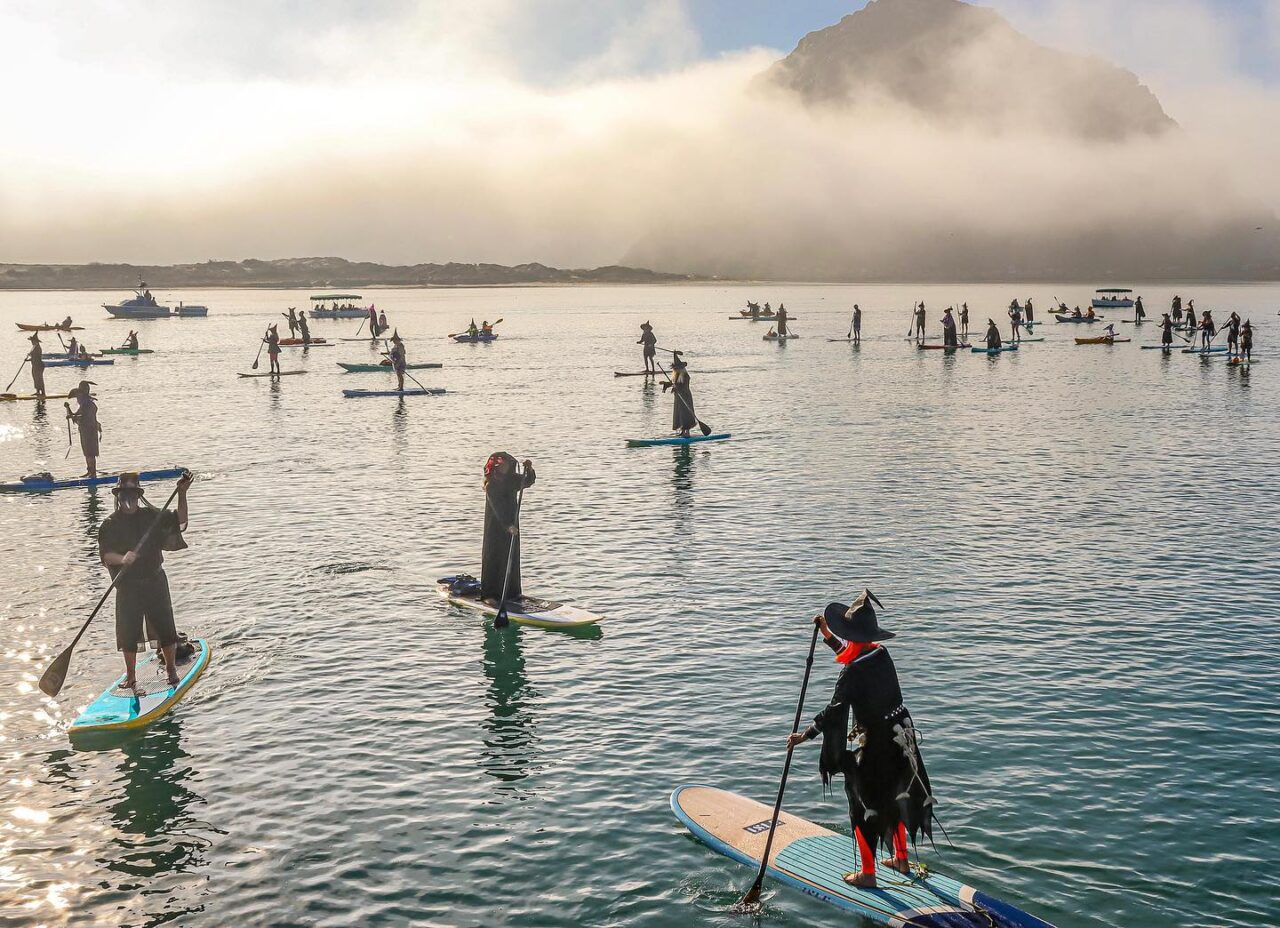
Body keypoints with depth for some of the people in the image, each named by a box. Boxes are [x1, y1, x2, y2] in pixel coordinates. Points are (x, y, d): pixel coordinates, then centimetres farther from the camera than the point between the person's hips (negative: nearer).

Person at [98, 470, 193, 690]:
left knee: (165, 628, 3)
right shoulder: (109, 524, -2)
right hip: (127, 587, -1)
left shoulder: (151, 516, 3)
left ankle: (171, 670, 19)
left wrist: (182, 494, -7)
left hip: (155, 582, 1)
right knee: (128, 633, 4)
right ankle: (130, 676, 20)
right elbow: (105, 554, -10)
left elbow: (180, 521, 3)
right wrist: (121, 559, -31)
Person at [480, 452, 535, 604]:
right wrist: (508, 525, -30)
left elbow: (528, 482, 14)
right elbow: (497, 508, -23)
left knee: (512, 557, 12)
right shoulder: (491, 486, -16)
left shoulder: (512, 480, 5)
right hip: (496, 527, -7)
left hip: (511, 524, 7)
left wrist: (529, 469, -6)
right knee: (494, 559, -4)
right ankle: (489, 595, 0)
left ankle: (512, 591, 22)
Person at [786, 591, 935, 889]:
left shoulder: (853, 671, -23)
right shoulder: (881, 653, 1)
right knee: (893, 799, 23)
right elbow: (847, 650, 21)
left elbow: (834, 710, -25)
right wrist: (825, 630, 23)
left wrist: (805, 735, -21)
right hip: (900, 737, 8)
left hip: (875, 746, -8)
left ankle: (867, 873, 15)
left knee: (863, 808, 6)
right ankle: (901, 859, 38)